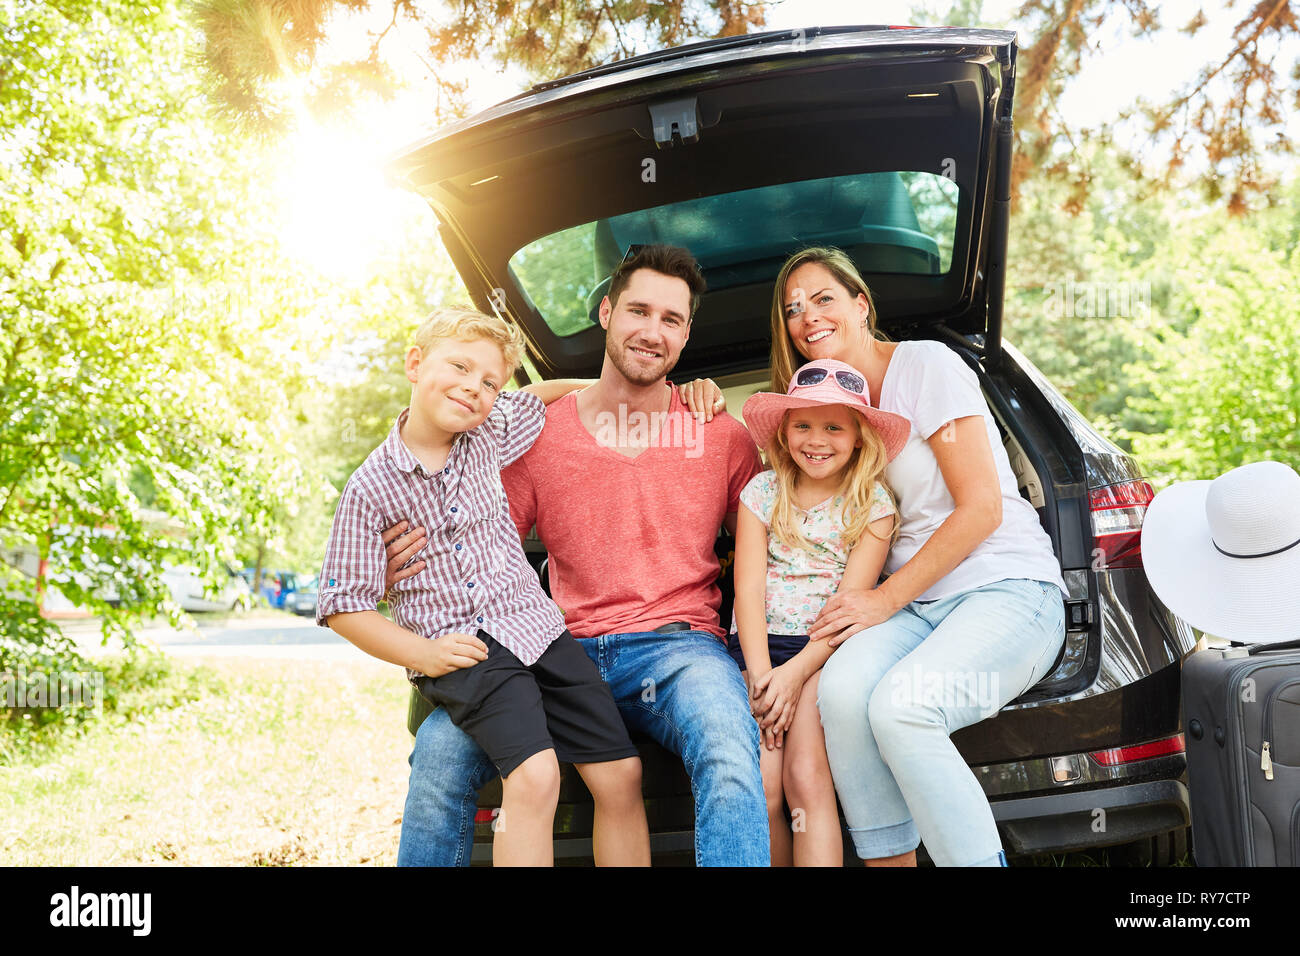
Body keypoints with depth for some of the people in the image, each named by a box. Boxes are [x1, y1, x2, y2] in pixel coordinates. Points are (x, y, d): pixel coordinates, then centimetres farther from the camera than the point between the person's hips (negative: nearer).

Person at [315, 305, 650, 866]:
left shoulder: (490, 433, 6)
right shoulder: (371, 488, -4)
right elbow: (342, 604, 0)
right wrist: (421, 654, -13)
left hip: (537, 627, 5)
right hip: (459, 648, -5)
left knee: (621, 773, 0)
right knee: (534, 774, -27)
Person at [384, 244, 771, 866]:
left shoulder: (721, 436, 9)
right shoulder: (540, 435, 9)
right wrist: (409, 565, -10)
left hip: (676, 645, -1)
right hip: (565, 648, 1)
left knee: (729, 757, -35)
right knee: (440, 746, -23)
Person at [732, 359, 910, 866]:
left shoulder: (874, 504, 3)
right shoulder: (762, 491, 8)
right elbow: (748, 588, 1)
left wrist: (794, 674, -16)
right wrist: (760, 674, -12)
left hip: (826, 650, -1)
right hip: (759, 646, 2)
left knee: (807, 780, -23)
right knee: (761, 791, -18)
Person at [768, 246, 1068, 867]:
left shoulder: (926, 365, -5)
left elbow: (982, 509, -11)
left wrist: (884, 601, -12)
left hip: (1007, 589, -5)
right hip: (914, 605, 5)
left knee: (898, 707, -33)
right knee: (841, 690, -28)